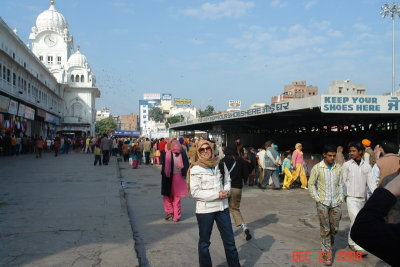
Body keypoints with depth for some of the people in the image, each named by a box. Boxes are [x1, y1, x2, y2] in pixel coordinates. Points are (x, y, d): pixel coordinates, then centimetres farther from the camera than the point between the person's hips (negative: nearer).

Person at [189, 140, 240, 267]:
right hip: (204, 209, -3)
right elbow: (195, 192, -14)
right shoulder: (195, 169, -10)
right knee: (204, 242, 12)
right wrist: (217, 194, -17)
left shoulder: (220, 164, 2)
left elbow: (227, 180, 14)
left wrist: (226, 191, -8)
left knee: (229, 240, 10)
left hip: (222, 207, 4)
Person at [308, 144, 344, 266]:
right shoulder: (317, 168, -6)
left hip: (335, 203, 3)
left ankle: (328, 244, 34)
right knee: (325, 229, -1)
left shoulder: (338, 168, 4)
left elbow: (340, 184, 12)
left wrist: (341, 198, 3)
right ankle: (326, 254, 6)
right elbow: (311, 184, -1)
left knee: (335, 228, 7)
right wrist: (317, 198, -6)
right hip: (322, 203, -3)